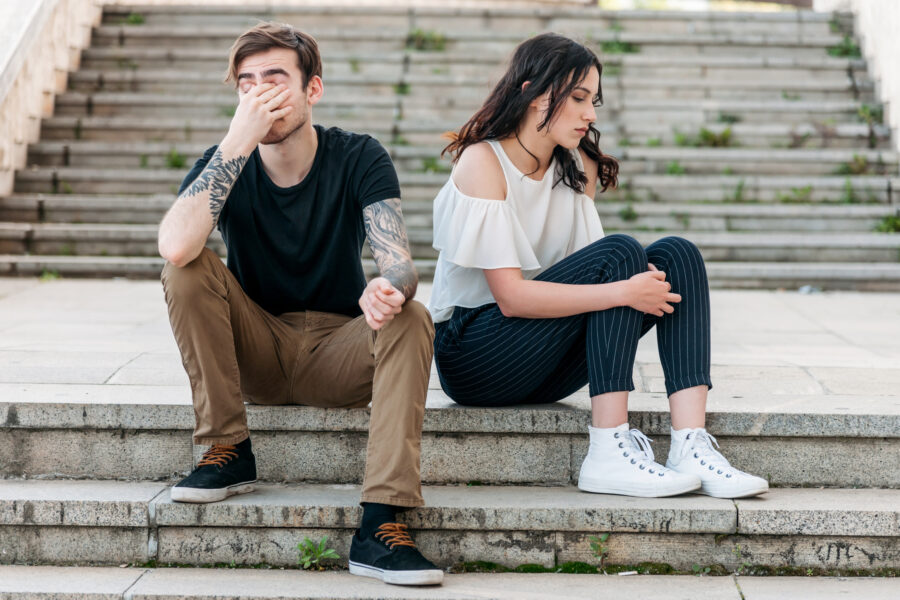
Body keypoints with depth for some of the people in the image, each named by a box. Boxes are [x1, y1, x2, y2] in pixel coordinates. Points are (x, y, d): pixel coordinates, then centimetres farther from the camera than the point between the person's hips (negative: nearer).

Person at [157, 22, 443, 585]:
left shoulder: (359, 158, -9)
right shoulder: (226, 164, -8)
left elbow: (399, 262, -21)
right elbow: (176, 246, -30)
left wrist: (388, 288, -46)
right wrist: (237, 144, -30)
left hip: (339, 355, 0)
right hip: (255, 353, 1)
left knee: (412, 319, -30)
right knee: (190, 271, -23)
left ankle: (381, 524, -36)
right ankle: (228, 451, -12)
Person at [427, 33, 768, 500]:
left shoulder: (577, 167, 9)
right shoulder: (481, 162, -14)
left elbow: (593, 275, 2)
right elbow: (511, 296, -23)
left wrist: (642, 282, -19)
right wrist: (621, 290, -27)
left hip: (544, 369, 7)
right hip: (470, 353, -7)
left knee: (676, 255, -10)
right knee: (619, 253, -24)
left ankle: (691, 447, -25)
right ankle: (609, 455, -30)